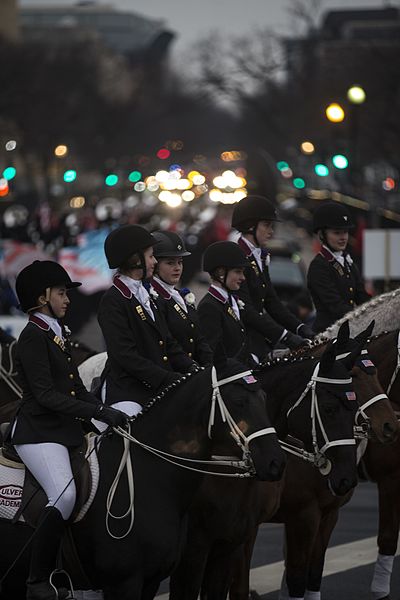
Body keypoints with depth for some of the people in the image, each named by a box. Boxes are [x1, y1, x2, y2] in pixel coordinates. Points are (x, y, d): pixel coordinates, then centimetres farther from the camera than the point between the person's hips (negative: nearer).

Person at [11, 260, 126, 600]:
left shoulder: (58, 335, 18)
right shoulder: (33, 337, -10)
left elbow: (77, 389, 19)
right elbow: (46, 396, -18)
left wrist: (107, 412, 3)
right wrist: (99, 413, -22)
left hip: (66, 429, 9)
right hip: (38, 433, -9)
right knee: (64, 495, -26)